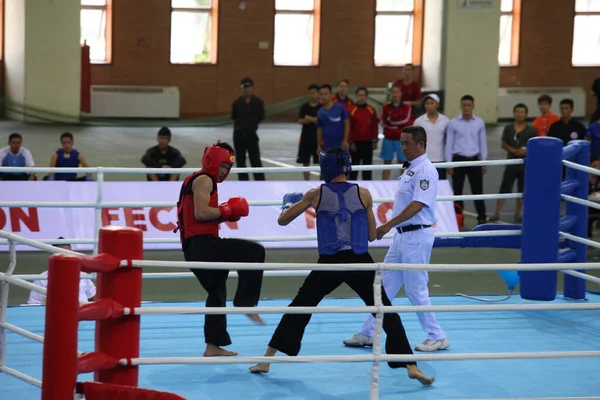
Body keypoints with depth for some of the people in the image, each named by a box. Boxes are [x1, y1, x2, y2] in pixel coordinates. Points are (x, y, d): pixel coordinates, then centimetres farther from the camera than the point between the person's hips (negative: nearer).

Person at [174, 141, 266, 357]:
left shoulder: (197, 181, 26)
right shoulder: (204, 180, -7)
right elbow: (201, 213, -20)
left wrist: (224, 214, 12)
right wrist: (227, 210, -10)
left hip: (195, 247, 11)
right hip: (202, 245, -11)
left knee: (217, 293, 19)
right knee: (254, 252, -18)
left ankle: (213, 346, 22)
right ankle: (245, 302, -15)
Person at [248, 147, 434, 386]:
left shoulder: (316, 195, 2)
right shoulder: (363, 194, 3)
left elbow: (282, 220, 13)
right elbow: (372, 236, 10)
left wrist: (289, 203, 34)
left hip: (329, 263, 0)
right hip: (359, 262, 0)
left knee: (298, 309, 16)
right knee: (387, 314, 6)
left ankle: (266, 360, 18)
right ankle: (411, 367, -3)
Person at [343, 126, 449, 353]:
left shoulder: (425, 170, -16)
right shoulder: (411, 169, 14)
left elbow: (417, 205, -25)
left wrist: (388, 225, -29)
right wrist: (392, 227, 21)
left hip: (416, 236, -10)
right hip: (402, 235, 10)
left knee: (416, 289, -3)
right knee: (385, 286, 11)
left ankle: (437, 337, 8)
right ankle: (368, 334, 17)